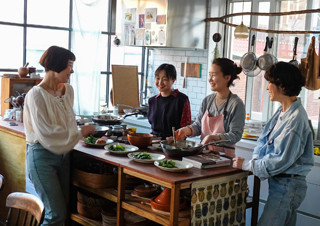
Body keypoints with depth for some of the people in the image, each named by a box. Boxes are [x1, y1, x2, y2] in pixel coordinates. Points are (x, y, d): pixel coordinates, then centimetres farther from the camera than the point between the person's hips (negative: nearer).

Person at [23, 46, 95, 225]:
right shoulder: (36, 94, -16)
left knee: (63, 209, 12)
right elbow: (45, 132, -20)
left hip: (63, 154, 7)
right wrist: (79, 133, -15)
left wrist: (81, 132, 5)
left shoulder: (68, 90, 6)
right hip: (42, 156, -7)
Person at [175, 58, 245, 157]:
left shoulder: (236, 104, -8)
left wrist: (215, 137, -28)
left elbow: (236, 135, -13)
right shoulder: (207, 100, 11)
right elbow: (198, 125, 14)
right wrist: (187, 130, -7)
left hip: (224, 156, -5)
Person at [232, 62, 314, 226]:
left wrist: (247, 165, -15)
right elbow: (263, 140, 14)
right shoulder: (282, 112, 7)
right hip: (280, 182, 9)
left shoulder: (296, 119, -22)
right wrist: (256, 158, -6)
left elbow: (281, 160, -23)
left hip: (288, 186, -9)